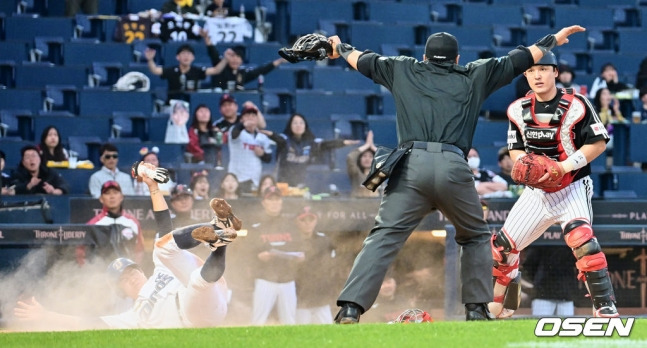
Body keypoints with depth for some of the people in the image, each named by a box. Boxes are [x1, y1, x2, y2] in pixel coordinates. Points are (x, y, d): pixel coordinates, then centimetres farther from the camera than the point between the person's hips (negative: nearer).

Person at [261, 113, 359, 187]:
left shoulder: (311, 143, 4)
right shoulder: (285, 140, -6)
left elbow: (327, 145, -6)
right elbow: (277, 138, -26)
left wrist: (343, 142, -22)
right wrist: (270, 134, -51)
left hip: (301, 185, 3)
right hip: (284, 183, -3)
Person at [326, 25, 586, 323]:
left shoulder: (403, 71, 23)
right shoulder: (474, 76, 22)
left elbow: (364, 61, 38)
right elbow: (517, 60, 30)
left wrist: (341, 47, 58)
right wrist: (552, 40, 45)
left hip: (410, 165, 0)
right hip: (452, 167, 0)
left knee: (383, 238, -7)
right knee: (476, 237, 22)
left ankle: (351, 308, -24)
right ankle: (477, 308, 13)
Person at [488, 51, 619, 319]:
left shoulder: (575, 105, -14)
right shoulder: (518, 110, 1)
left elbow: (598, 144, -12)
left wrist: (564, 166, -23)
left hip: (572, 188, -6)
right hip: (537, 191, 6)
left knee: (580, 237, -30)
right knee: (502, 246, 6)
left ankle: (605, 306, -26)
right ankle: (501, 306, 29)